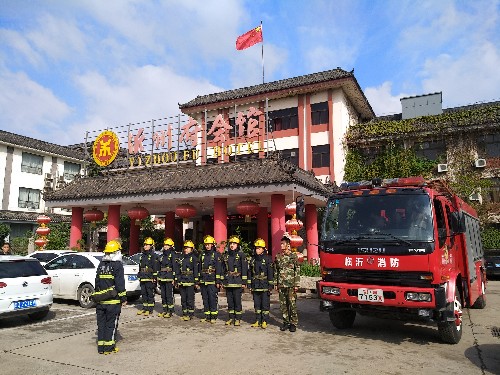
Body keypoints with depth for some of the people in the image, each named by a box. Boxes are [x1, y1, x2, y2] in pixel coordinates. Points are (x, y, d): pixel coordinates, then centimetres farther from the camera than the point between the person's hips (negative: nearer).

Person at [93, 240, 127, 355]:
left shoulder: (101, 265, 11)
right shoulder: (117, 265, -10)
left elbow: (97, 282, 16)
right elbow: (120, 284, -12)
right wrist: (123, 298, -6)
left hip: (100, 301, 6)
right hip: (113, 301, -6)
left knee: (101, 323, 12)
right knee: (111, 324, 2)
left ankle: (101, 347, 18)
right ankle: (109, 347, 6)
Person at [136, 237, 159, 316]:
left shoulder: (153, 255, -7)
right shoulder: (142, 255, 15)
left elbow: (155, 268, -11)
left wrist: (154, 277, -15)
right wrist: (139, 276, 19)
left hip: (150, 278, -7)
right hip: (143, 278, 8)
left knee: (150, 294, -1)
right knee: (143, 293, 12)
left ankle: (150, 309, 5)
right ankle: (145, 308, 22)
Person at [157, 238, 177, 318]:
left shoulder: (173, 255, -6)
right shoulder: (162, 256, 16)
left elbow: (175, 267, -11)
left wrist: (174, 278, -15)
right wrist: (158, 277, 16)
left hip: (169, 278, -7)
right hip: (162, 278, 7)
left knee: (169, 295, -5)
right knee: (163, 295, 11)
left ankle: (170, 311, 2)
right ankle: (164, 310, 20)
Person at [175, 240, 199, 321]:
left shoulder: (194, 258, -4)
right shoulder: (181, 258, 14)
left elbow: (196, 271, -7)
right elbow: (177, 270, 16)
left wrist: (196, 282, -10)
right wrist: (177, 281, 11)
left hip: (190, 282, -6)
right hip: (182, 282, 6)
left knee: (190, 299, -2)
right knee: (183, 298, 12)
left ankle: (190, 314, 7)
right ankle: (184, 313, 22)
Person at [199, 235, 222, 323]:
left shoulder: (216, 255, -4)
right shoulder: (202, 255, 14)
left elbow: (218, 269, -8)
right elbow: (200, 268, 17)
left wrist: (218, 281, -12)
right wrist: (198, 280, 13)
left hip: (212, 281, -6)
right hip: (203, 281, 6)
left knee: (213, 299, -3)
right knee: (205, 299, 10)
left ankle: (213, 316, 7)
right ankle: (207, 316, 19)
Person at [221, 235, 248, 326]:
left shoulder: (241, 255, -3)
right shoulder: (226, 255, 11)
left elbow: (244, 269, -5)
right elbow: (223, 269, 16)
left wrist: (244, 282, -9)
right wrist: (222, 281, 12)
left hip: (237, 282, -4)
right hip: (228, 282, 5)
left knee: (237, 301, -1)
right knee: (230, 301, 10)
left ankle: (238, 319, 9)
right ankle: (231, 318, 21)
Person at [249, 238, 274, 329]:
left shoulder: (267, 259, -5)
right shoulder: (253, 259, 10)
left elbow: (270, 273, -7)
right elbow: (250, 273, 14)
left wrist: (271, 286, -10)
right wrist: (250, 286, 10)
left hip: (265, 286, -5)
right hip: (255, 286, 5)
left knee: (265, 304, 0)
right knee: (257, 304, 11)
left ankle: (264, 321, 9)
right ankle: (257, 321, 20)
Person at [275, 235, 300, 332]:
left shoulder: (293, 256, -2)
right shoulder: (278, 256, 10)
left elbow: (297, 271, -3)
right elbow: (276, 271, 14)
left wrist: (296, 284, -8)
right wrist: (276, 284, 9)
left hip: (291, 285, -4)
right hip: (281, 285, 4)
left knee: (292, 304, -2)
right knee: (283, 305, 8)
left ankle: (293, 323, 7)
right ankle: (286, 322, 19)